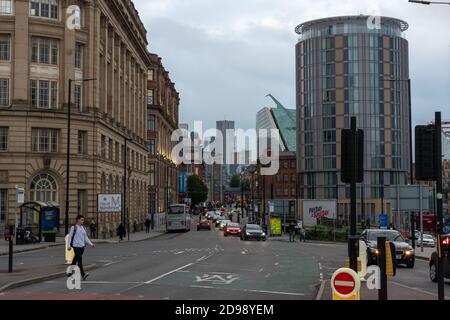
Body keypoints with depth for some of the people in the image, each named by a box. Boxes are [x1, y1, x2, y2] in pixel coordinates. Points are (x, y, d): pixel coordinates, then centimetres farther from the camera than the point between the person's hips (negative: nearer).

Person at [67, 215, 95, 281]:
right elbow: (70, 237, -4)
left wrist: (91, 244, 8)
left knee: (75, 259, 14)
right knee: (79, 259, -13)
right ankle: (83, 274, -17)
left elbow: (86, 237, 17)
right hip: (76, 246, -6)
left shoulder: (83, 228, 13)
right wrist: (69, 246, -11)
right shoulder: (74, 228, -5)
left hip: (82, 246, 6)